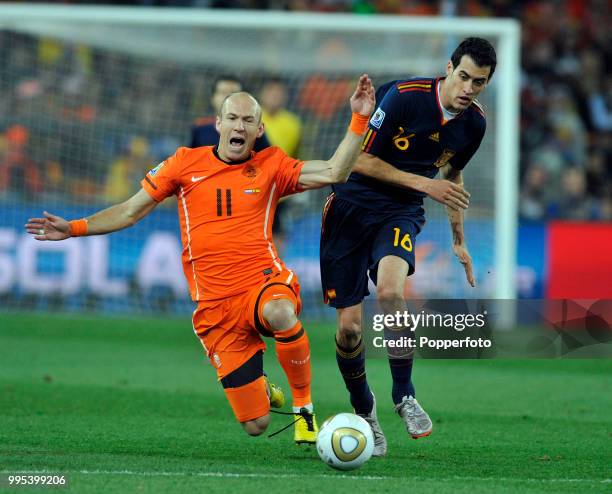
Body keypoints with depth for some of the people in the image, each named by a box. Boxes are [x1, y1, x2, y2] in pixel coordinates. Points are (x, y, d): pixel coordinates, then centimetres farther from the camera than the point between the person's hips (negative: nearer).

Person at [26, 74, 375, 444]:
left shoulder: (271, 166, 6)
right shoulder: (186, 163, 7)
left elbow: (333, 172, -3)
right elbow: (132, 210, 14)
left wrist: (359, 120, -10)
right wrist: (74, 228, 7)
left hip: (264, 283, -1)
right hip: (215, 306, 1)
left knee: (280, 313, -43)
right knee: (256, 426, -4)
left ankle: (304, 406, -17)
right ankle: (263, 394, 38)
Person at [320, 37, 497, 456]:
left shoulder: (474, 124, 0)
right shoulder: (404, 96, -18)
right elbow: (361, 160, -13)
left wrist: (459, 241, 25)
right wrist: (425, 184, -18)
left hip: (402, 212, 2)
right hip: (352, 207, -2)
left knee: (390, 289, -31)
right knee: (349, 327, -6)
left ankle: (404, 394, -16)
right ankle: (364, 411, 20)